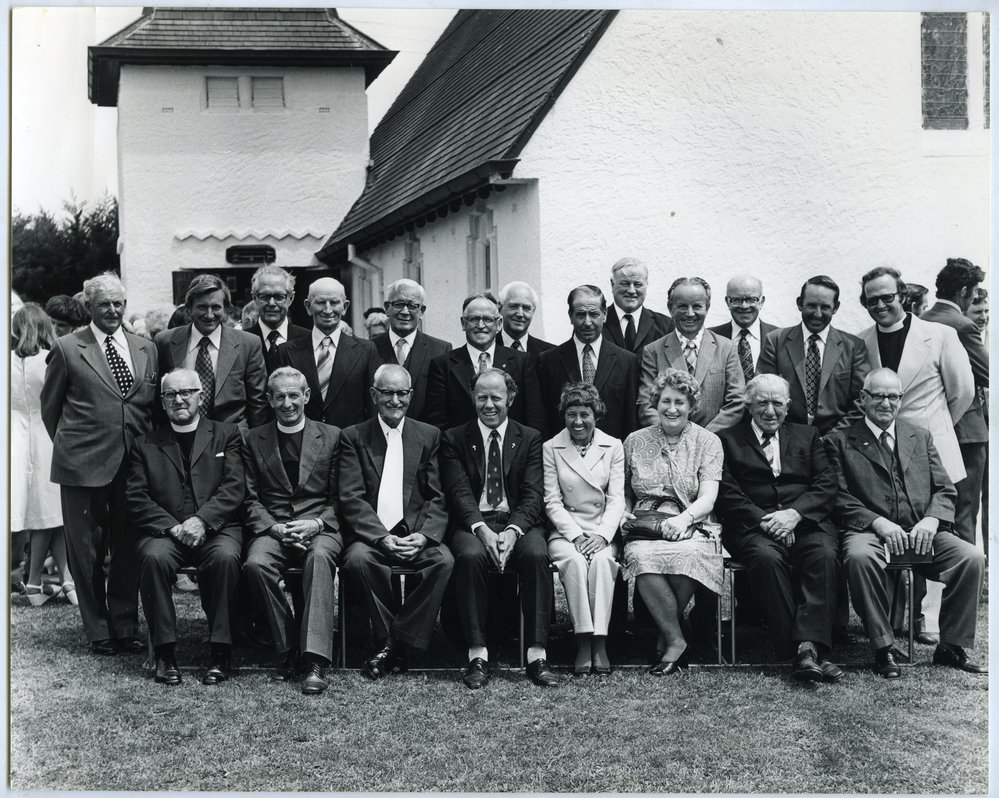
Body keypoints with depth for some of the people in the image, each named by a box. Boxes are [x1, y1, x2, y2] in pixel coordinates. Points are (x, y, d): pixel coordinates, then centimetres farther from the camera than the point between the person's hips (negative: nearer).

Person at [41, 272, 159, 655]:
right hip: (83, 464, -3)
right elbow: (50, 406, 7)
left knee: (128, 548, 7)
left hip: (134, 462, 3)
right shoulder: (67, 349, -1)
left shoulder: (145, 349, 10)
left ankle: (125, 627, 18)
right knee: (87, 550, 4)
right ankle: (98, 630, 16)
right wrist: (68, 446, 9)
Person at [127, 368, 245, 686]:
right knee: (153, 557, -32)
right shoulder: (145, 445, 17)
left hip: (216, 528, -1)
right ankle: (165, 653, -22)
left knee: (225, 557, -34)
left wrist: (202, 520, -14)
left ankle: (220, 653, -24)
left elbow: (234, 487, 1)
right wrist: (172, 527, -11)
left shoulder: (226, 434, 14)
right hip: (164, 530, 1)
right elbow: (137, 499, 6)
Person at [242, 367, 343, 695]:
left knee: (319, 557, -36)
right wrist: (274, 527, -9)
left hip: (320, 527, -1)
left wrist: (316, 524, -10)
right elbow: (251, 499, 9)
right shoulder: (254, 440, 15)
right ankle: (287, 648, -17)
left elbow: (339, 498, 9)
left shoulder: (331, 437, 13)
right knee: (256, 564, -32)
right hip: (271, 527, 2)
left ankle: (315, 661, -41)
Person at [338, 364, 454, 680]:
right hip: (371, 534, -1)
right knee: (358, 559, -33)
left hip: (417, 535, 1)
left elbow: (438, 498, 5)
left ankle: (400, 642, -19)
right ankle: (386, 640, -16)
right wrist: (382, 537, -18)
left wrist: (424, 535, -14)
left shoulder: (429, 435, 13)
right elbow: (351, 498, -3)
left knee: (444, 559, -29)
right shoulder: (353, 437, 8)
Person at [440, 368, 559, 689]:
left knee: (536, 555, -32)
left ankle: (537, 656, -30)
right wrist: (481, 529, -20)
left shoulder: (530, 438, 13)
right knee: (470, 557, -34)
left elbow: (532, 495, 1)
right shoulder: (454, 439, 10)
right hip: (472, 524, -1)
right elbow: (459, 492, -3)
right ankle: (477, 656, -29)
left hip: (518, 522, 1)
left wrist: (513, 530, -18)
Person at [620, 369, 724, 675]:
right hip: (644, 529, 1)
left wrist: (684, 518, -25)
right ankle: (675, 640, -24)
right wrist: (624, 514, -2)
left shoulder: (708, 442, 7)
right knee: (642, 556, -34)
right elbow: (625, 494, 20)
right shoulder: (635, 442, 14)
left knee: (687, 555, -36)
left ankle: (666, 639, -16)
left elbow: (707, 499, -5)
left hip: (693, 529, -1)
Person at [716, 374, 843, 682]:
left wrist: (794, 513, -9)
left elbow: (826, 485, 10)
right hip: (753, 527, -2)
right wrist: (764, 520, -13)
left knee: (824, 554, -31)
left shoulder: (807, 436, 23)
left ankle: (808, 646, -39)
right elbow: (727, 494, 3)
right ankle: (804, 651, -35)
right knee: (766, 558, -35)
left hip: (805, 523, 2)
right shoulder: (727, 440, 15)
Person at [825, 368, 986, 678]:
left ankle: (951, 646, -7)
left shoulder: (921, 437, 21)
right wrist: (878, 522, -16)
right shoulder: (840, 441, 9)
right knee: (859, 557, -37)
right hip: (869, 531, -3)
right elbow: (840, 498, -1)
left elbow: (945, 490, 14)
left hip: (921, 531, 3)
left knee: (972, 558, -22)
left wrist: (931, 520, -7)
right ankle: (883, 649, -24)